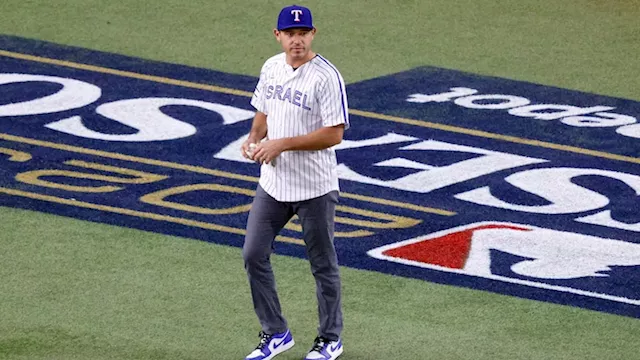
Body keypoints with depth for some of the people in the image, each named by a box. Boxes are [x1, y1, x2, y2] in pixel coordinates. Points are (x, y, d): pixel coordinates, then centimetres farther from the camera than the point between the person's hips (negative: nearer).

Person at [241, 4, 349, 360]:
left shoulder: (327, 76, -18)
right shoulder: (272, 68, 4)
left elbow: (334, 133, -21)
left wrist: (281, 144, -22)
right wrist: (254, 138, -3)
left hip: (315, 188, -6)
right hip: (273, 184, 7)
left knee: (323, 265, 7)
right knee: (254, 255, 6)